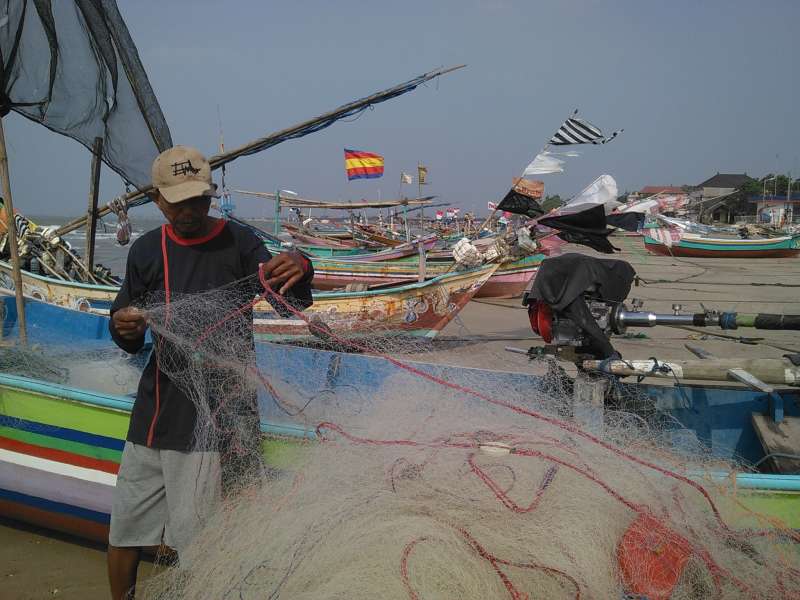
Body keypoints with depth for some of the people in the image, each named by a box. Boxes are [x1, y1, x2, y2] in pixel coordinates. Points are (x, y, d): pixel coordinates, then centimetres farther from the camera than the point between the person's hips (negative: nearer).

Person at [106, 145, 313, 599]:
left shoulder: (237, 242, -6)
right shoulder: (147, 251, 5)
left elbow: (292, 300, -17)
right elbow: (130, 341, 12)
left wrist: (299, 271, -40)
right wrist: (125, 328, -12)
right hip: (156, 408, 5)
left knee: (194, 543, -2)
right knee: (124, 528, 15)